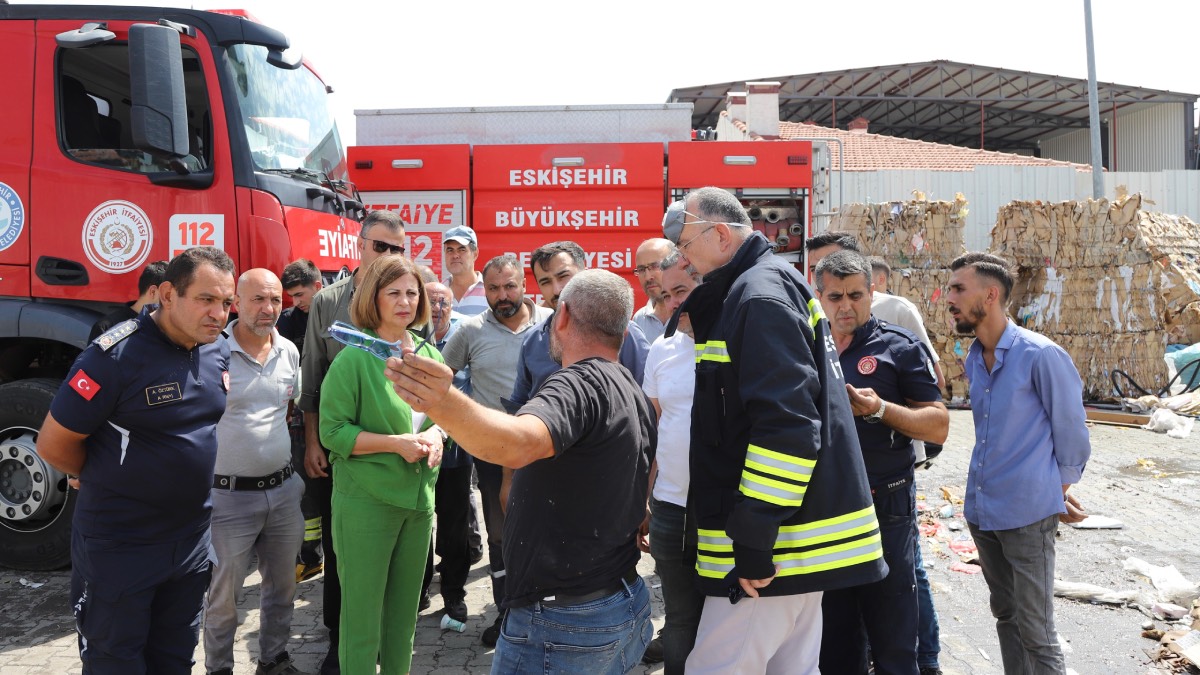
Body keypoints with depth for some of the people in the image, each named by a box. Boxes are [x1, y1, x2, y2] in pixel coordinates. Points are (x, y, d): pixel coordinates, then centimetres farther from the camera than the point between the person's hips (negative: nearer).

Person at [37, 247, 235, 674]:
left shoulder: (218, 350, 0)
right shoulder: (116, 355, -21)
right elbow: (54, 445, -14)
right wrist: (112, 484, 0)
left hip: (192, 541, 6)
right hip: (119, 549, -5)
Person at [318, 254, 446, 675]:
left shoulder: (429, 355, 6)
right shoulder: (354, 359, -11)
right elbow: (333, 431, -12)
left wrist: (436, 434, -7)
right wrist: (395, 443, -20)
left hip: (419, 497, 6)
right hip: (366, 499, -5)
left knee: (405, 610, 18)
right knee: (362, 613, 5)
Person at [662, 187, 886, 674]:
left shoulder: (761, 296, -16)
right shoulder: (768, 284, 16)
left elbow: (788, 424, -25)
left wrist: (753, 537, -23)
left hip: (778, 541, -10)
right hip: (798, 529, 10)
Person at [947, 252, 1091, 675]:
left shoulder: (1042, 356, -15)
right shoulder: (973, 361, 7)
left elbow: (1071, 432, -7)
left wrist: (1061, 489, 5)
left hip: (1027, 513, -7)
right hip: (981, 509, 7)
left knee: (1035, 632, 2)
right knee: (1005, 616, 19)